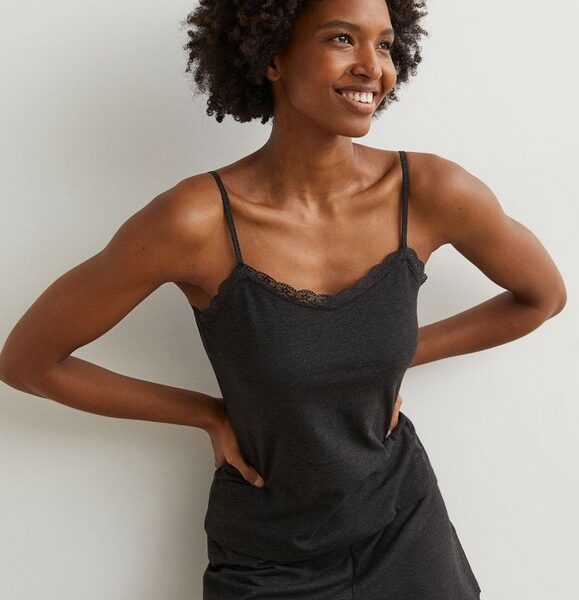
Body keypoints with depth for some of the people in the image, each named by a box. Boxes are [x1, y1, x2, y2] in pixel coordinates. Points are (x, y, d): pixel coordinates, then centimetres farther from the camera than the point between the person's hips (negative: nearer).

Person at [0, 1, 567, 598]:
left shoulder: (431, 193, -17)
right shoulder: (196, 220, -25)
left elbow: (544, 296, 3)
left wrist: (402, 354, -4)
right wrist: (210, 414, -10)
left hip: (404, 527, 3)